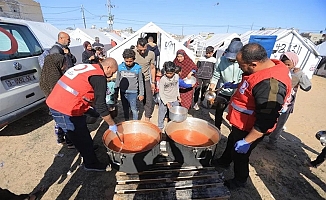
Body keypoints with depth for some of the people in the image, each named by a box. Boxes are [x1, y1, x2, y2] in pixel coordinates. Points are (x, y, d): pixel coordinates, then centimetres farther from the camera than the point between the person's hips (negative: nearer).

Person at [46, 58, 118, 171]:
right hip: (64, 110, -9)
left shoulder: (88, 68, 11)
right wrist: (112, 124, -4)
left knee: (81, 131, 26)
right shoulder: (99, 77, -16)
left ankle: (88, 148, 48)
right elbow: (101, 105, -16)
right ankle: (91, 164, 25)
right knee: (81, 137, 7)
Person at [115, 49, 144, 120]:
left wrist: (141, 93, 0)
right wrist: (116, 92, 10)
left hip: (133, 92, -3)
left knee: (134, 109, 3)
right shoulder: (120, 67, -3)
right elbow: (117, 80, 8)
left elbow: (140, 82, -1)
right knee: (125, 109, 17)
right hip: (123, 92, 3)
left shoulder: (138, 68, -9)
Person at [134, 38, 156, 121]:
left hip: (146, 80, 1)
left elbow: (152, 68, 4)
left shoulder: (151, 54, -7)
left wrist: (153, 82, 4)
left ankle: (147, 119, 24)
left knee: (149, 102, 2)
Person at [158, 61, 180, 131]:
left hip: (174, 100, 3)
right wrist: (166, 102, -20)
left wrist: (178, 95, 12)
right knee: (162, 115, 12)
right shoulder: (163, 79, -18)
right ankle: (160, 127, 34)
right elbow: (161, 93, -15)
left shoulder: (177, 76, -6)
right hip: (164, 100, -3)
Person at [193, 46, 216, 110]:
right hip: (199, 76, -1)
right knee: (197, 90, -2)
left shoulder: (214, 60, 2)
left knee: (204, 90, 12)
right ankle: (196, 103, 5)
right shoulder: (201, 58, 1)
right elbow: (197, 67, 8)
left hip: (207, 78, 1)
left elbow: (214, 70, 5)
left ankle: (202, 101, 29)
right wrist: (195, 74, 5)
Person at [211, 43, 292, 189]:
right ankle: (224, 162, 56)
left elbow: (266, 121, -32)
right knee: (231, 142, 28)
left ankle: (239, 180, 43)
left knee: (239, 154, 14)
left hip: (249, 130, -9)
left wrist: (247, 141, -26)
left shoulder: (270, 84, -35)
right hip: (241, 124, 9)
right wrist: (236, 87, 12)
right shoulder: (266, 67, -3)